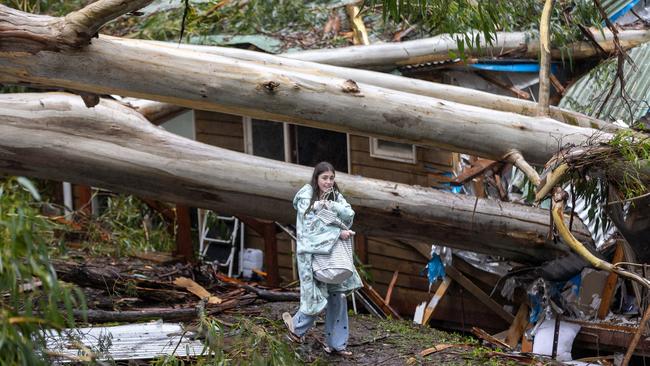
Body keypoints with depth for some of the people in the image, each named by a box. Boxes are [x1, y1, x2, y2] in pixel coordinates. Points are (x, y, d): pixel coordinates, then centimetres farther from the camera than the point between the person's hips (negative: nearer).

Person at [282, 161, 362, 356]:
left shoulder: (335, 196, 7)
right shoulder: (305, 198, -8)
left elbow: (349, 214, -8)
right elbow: (314, 225, -17)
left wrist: (330, 205, -22)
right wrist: (338, 233, -20)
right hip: (312, 254, -5)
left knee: (338, 298, 4)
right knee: (317, 298, -6)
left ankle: (336, 343, 12)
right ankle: (297, 326, 22)